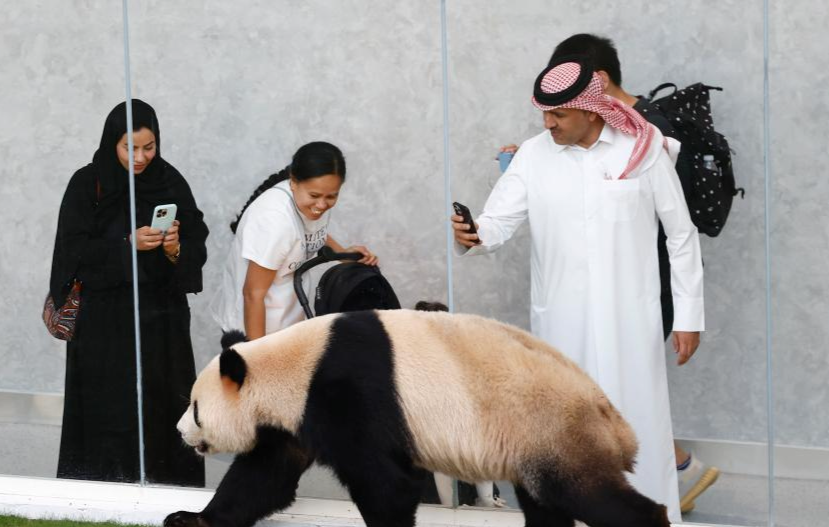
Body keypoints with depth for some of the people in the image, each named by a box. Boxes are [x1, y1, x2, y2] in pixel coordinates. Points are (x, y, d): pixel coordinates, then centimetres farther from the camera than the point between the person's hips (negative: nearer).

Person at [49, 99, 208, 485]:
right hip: (104, 320, -2)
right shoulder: (87, 185, -3)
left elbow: (198, 247, 4)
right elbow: (74, 250, -8)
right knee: (109, 413, -4)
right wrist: (128, 244, -20)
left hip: (161, 319, 2)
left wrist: (177, 249, -17)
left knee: (164, 409, -2)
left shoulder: (170, 182, 4)